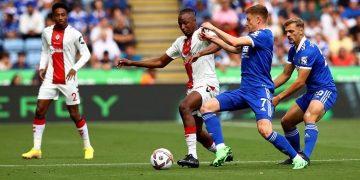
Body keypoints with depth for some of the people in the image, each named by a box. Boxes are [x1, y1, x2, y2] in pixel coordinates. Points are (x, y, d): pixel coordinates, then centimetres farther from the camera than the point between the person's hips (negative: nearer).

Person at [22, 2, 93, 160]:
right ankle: (36, 149, 1)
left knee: (74, 114, 1)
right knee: (39, 111, -4)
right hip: (50, 78, 4)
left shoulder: (74, 34, -7)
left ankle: (88, 147, 16)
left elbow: (86, 54, -3)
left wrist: (75, 68, -15)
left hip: (68, 80, -4)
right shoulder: (46, 32, 7)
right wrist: (42, 67, 3)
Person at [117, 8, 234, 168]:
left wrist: (203, 52, -41)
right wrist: (132, 63, 17)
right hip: (193, 87, 9)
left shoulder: (201, 33, -6)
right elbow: (160, 62, 23)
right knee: (197, 132, 12)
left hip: (207, 84, -9)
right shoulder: (180, 42, 17)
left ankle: (192, 156, -35)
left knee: (184, 107, -32)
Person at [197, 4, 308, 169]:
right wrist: (212, 38, 27)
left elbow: (234, 42, -21)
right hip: (244, 91, 9)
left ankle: (297, 158, -10)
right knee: (206, 107, -2)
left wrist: (213, 28, -12)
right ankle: (221, 149, -12)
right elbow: (234, 48, 35)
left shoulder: (264, 35, -12)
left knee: (265, 130, -26)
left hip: (260, 90, -9)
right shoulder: (252, 37, 17)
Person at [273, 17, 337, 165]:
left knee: (309, 117, -36)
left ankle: (305, 156, -45)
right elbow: (285, 75, 19)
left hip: (325, 90, -10)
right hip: (311, 92, 10)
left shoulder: (308, 50, -21)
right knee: (286, 122, 12)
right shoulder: (293, 50, 8)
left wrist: (279, 98, -16)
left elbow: (300, 82, -22)